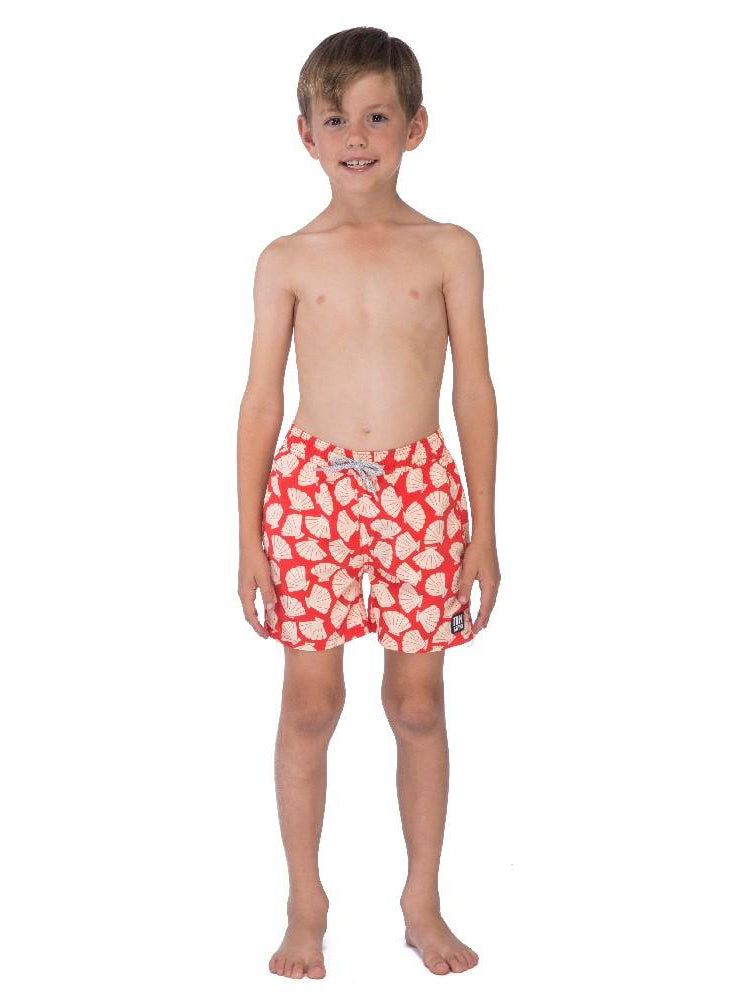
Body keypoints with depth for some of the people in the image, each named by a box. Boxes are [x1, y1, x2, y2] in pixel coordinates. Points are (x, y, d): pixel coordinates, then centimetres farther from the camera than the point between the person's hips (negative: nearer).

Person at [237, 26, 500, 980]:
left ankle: (422, 901, 22)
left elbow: (474, 391, 5)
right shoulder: (287, 260, 3)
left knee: (418, 703, 7)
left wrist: (483, 527, 2)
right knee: (311, 703, 3)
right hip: (311, 484, 0)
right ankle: (306, 907, 18)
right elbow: (261, 399, 4)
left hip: (419, 487, 0)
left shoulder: (448, 250, 3)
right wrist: (248, 535, 1)